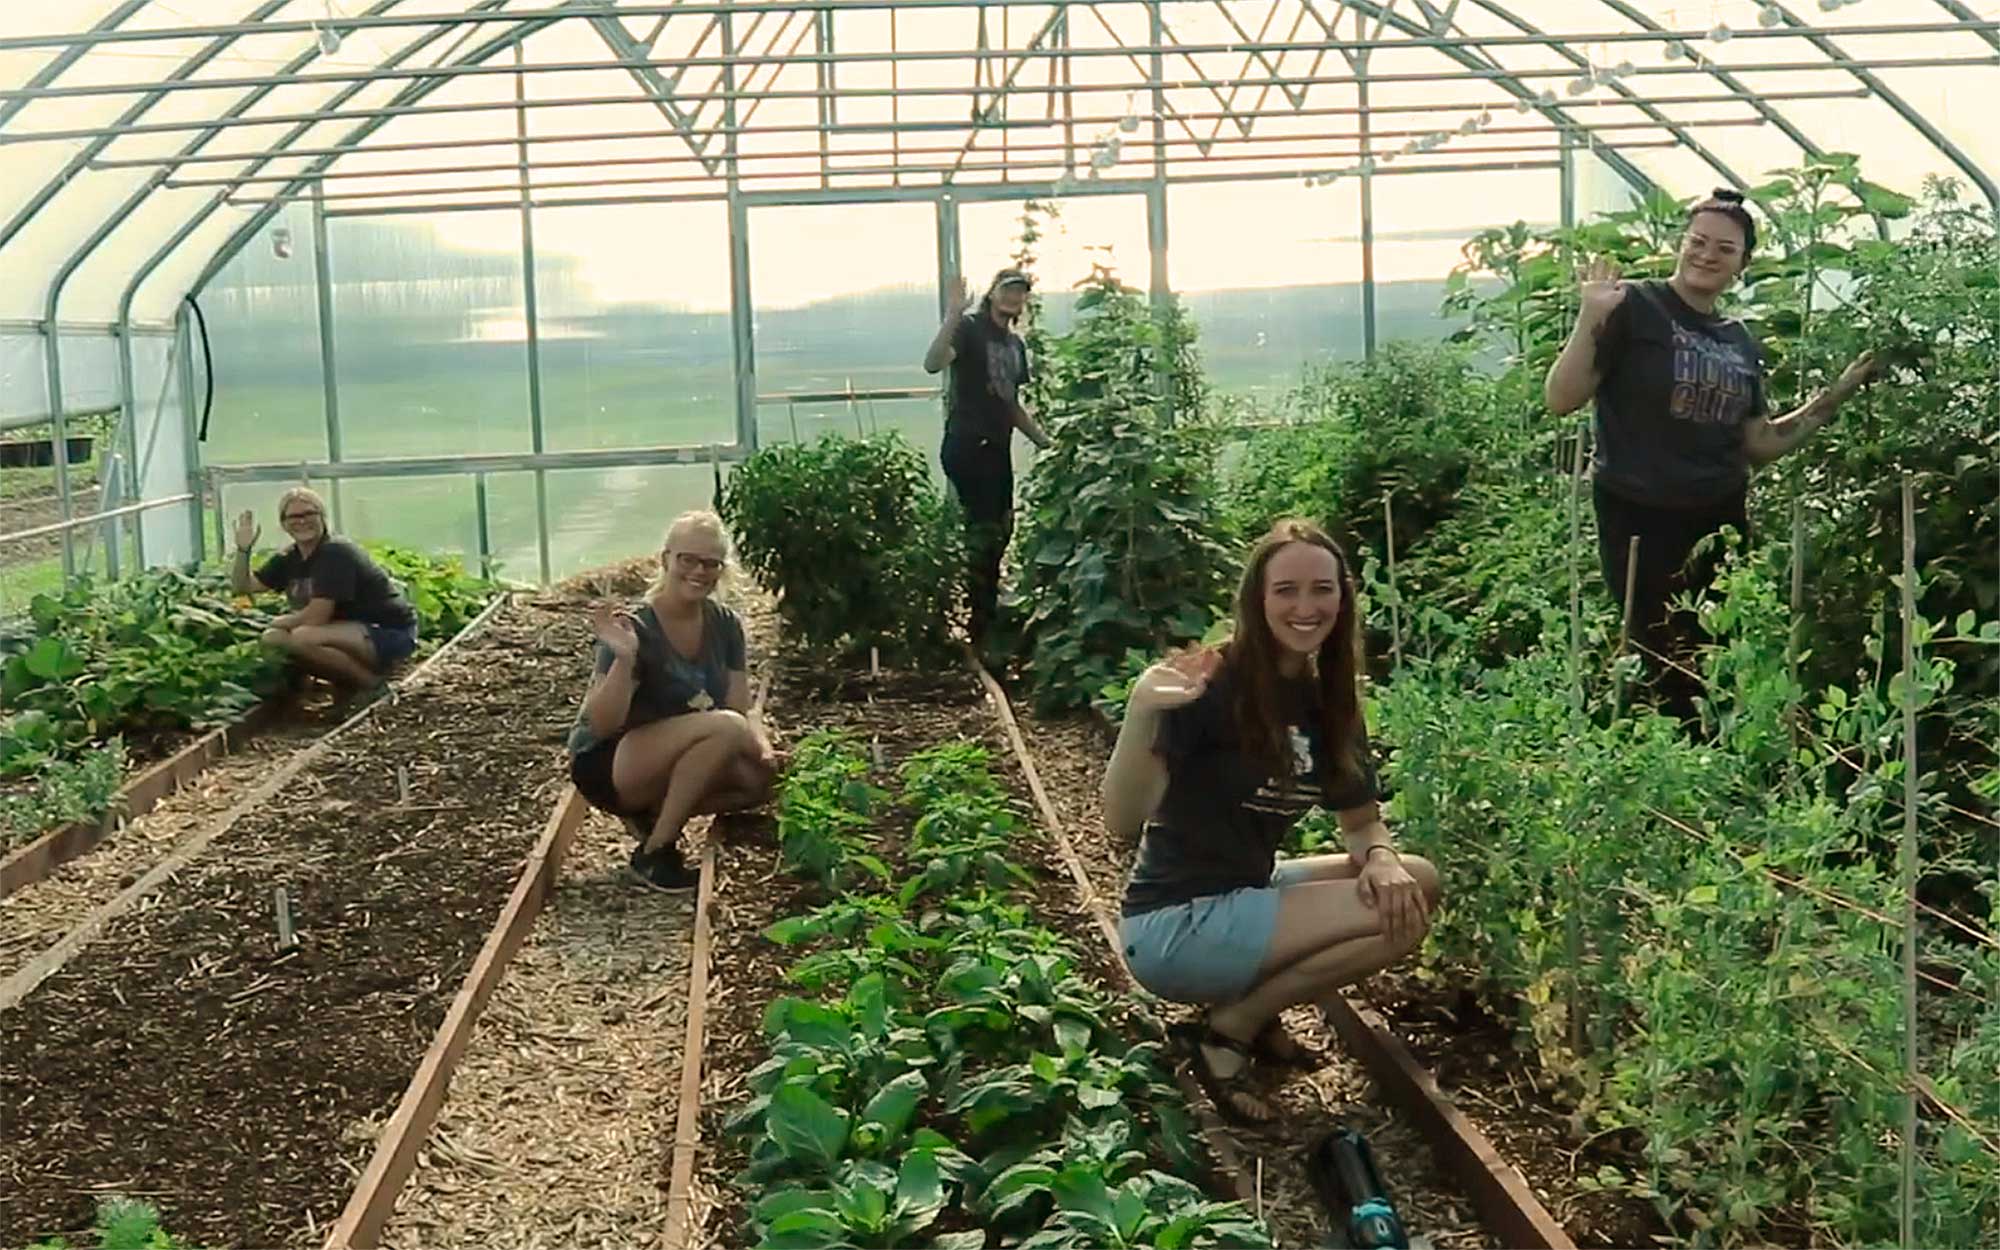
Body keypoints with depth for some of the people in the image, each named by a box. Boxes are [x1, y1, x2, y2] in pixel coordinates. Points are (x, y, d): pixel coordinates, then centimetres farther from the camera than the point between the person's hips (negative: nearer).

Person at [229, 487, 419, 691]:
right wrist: (243, 549, -5)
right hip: (351, 631, 9)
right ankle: (347, 683, 9)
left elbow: (316, 617, -23)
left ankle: (371, 683, -10)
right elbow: (243, 586, 12)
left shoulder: (336, 552, -20)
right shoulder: (290, 558, 7)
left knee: (303, 638, -29)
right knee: (272, 639, 2)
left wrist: (279, 622, -5)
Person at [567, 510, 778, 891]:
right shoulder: (636, 628, -21)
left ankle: (650, 814, 3)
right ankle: (655, 853, -19)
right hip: (607, 764, -7)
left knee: (763, 777, -14)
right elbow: (601, 726, -24)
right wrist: (624, 660, -39)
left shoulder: (725, 625, -3)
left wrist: (765, 748, -25)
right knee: (724, 727, -30)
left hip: (673, 765, 7)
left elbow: (742, 709, -4)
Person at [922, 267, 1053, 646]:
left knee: (1001, 528, 13)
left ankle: (986, 603, 29)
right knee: (984, 529, -10)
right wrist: (952, 316, -33)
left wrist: (1045, 441, 21)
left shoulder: (1016, 344, 18)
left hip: (997, 447, 8)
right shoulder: (970, 328, -5)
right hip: (967, 444, -8)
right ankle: (978, 623, -4)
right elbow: (933, 363, -24)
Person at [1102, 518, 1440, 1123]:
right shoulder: (1213, 686, -19)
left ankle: (1251, 1005, 5)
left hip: (1246, 897, 8)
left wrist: (1380, 860, -13)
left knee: (1414, 883, 1)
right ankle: (1228, 1029, -5)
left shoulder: (1329, 701, 4)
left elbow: (1363, 822, 11)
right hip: (1174, 926, -8)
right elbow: (1123, 821, -26)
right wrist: (1140, 713, -44)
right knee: (1398, 917, -16)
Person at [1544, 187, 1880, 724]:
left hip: (1721, 522, 6)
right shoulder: (1635, 308, -6)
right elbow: (1561, 400, -11)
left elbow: (1760, 445, 16)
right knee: (1670, 678, -4)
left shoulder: (1740, 342, 13)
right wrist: (1591, 317, -22)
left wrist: (1836, 395, 11)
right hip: (1640, 521, -6)